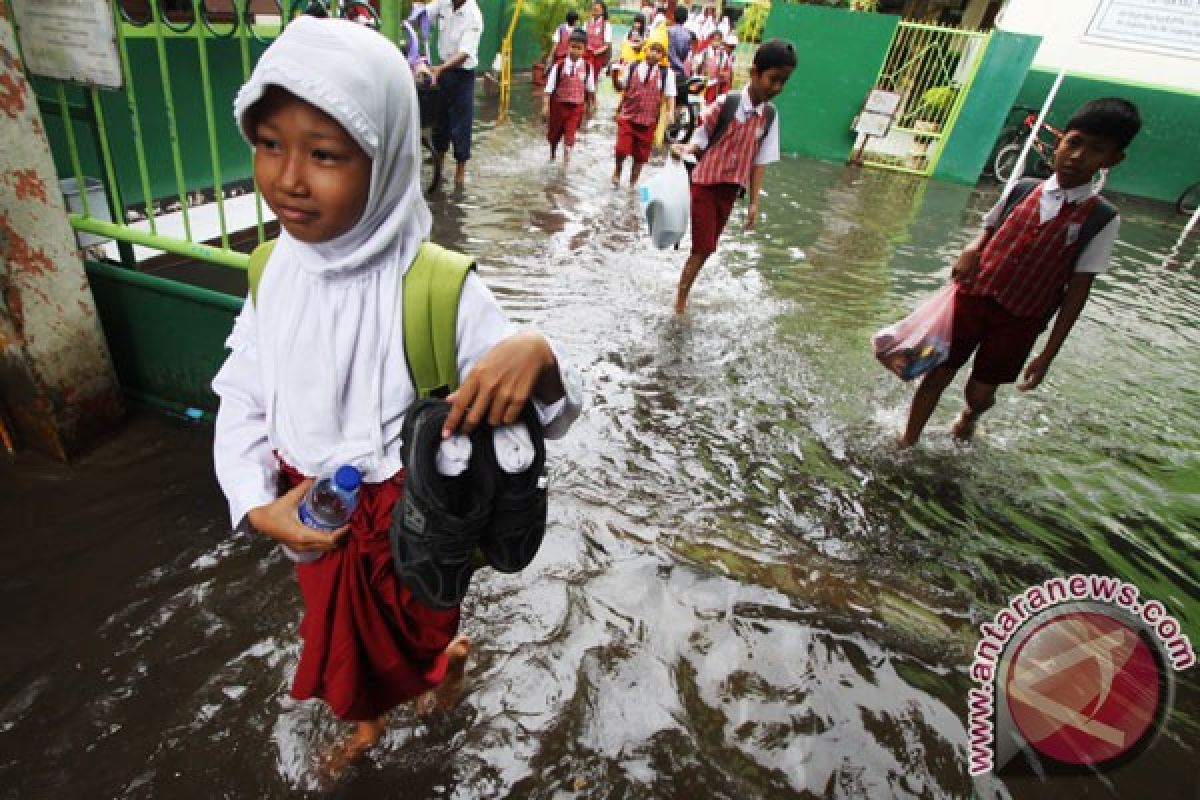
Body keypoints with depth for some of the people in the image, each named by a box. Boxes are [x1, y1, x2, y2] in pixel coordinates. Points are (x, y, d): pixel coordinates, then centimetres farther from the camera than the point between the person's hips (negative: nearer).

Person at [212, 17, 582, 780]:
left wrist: (536, 356, -48)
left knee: (416, 634, 24)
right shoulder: (276, 272, -11)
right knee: (342, 635, 30)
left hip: (410, 518, -5)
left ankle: (453, 654, 63)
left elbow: (554, 411, -25)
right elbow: (243, 400, 0)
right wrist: (257, 504, -15)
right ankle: (368, 721, 64)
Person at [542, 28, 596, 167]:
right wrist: (546, 105, -15)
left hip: (576, 106, 0)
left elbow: (590, 89, 7)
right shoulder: (559, 66, -11)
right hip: (558, 104, 1)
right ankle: (552, 154, 43)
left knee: (569, 135, -6)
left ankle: (566, 162, 4)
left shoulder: (587, 67, -6)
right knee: (554, 133, 16)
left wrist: (591, 104, 15)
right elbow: (549, 87, -10)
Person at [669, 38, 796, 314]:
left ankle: (683, 294, 27)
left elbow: (760, 161, 4)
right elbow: (701, 138, -9)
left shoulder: (769, 116, 1)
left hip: (730, 190, 5)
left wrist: (754, 202, 2)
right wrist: (686, 149, -31)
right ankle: (680, 301, 7)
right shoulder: (725, 104, -13)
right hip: (705, 184, -5)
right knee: (703, 247, -6)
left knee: (707, 248, 12)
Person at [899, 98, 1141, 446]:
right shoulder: (1021, 189, 2)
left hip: (1020, 320, -1)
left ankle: (969, 416, 44)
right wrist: (971, 250, -8)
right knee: (937, 374, 2)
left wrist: (1049, 352, -7)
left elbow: (1078, 290, -5)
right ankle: (906, 445, 19)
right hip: (973, 297, 1)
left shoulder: (1102, 219, -5)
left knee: (979, 392, 7)